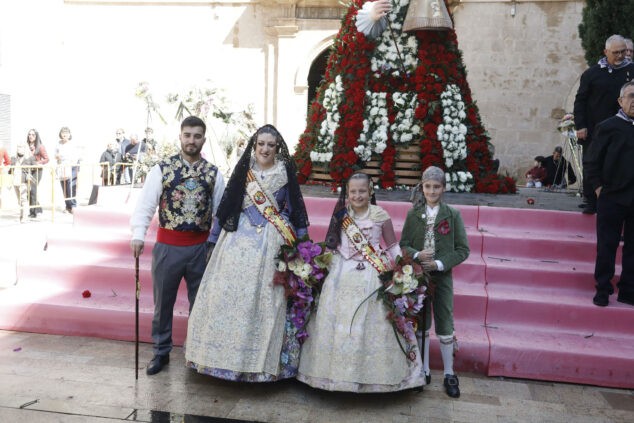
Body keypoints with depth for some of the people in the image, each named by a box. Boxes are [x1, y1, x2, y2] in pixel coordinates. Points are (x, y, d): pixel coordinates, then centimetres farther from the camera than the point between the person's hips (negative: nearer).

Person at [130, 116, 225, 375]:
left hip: (201, 245, 1)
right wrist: (138, 235, -19)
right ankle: (161, 352, 30)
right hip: (167, 245, -1)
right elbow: (145, 204, -6)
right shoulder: (162, 169, -2)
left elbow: (221, 211, 7)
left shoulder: (213, 174, 3)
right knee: (163, 302, 12)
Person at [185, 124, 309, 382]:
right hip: (238, 240, 2)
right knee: (229, 292, 0)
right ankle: (227, 354, 14)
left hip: (272, 244, -2)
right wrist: (214, 239, 11)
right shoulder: (243, 170, 8)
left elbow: (295, 210, 7)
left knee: (266, 298, -2)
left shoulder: (286, 173, 4)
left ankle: (264, 359, 10)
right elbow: (226, 204, 10)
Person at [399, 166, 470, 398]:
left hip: (442, 276, -2)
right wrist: (416, 255, -17)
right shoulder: (413, 214, 2)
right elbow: (403, 245, 3)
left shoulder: (453, 214, -3)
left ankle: (449, 374, 20)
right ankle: (424, 370, 27)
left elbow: (462, 249, -4)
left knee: (445, 325, 2)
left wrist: (440, 264, -16)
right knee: (420, 324, 12)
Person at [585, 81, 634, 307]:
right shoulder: (609, 126, -2)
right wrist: (599, 188, -8)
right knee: (607, 246, 2)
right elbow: (594, 161, -2)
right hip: (612, 198, -4)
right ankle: (603, 290, 12)